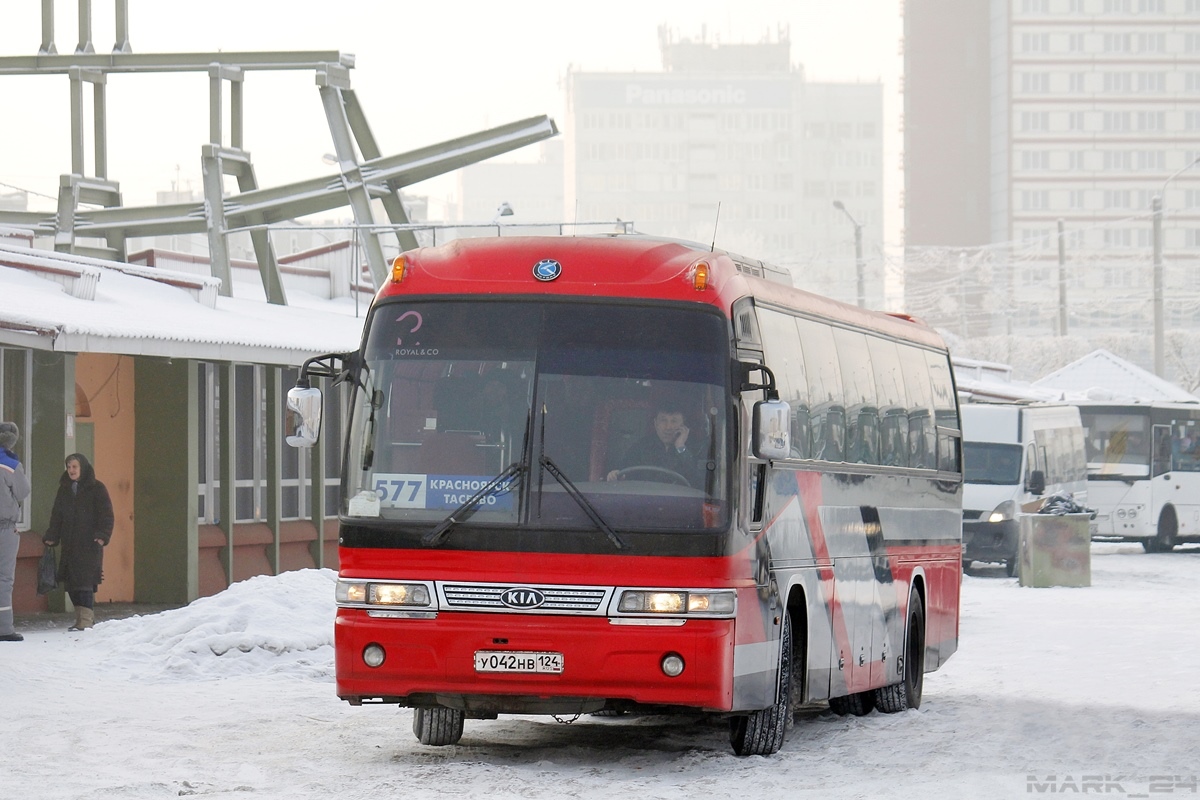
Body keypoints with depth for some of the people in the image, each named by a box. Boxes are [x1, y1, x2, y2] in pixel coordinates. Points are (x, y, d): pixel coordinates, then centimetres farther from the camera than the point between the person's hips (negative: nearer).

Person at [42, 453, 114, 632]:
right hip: (69, 545, 6)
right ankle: (82, 618, 11)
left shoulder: (96, 489, 0)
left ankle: (85, 620, -15)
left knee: (84, 582, -14)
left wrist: (102, 536, -16)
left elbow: (106, 515, -3)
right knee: (71, 583, 2)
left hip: (90, 544, -6)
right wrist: (51, 536, 6)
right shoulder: (64, 490, 16)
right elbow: (57, 516, 18)